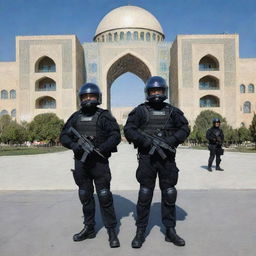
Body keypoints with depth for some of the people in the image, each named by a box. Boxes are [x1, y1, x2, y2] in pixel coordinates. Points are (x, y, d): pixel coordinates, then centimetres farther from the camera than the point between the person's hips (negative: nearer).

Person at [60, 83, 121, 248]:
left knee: (104, 196, -4)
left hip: (99, 162, -5)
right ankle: (89, 228, 29)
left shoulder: (104, 116, -3)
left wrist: (99, 150, -21)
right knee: (85, 196, 14)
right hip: (80, 162, 5)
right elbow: (64, 136, 10)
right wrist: (74, 145, -11)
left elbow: (116, 136, -10)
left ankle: (112, 231, 8)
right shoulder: (76, 117, 10)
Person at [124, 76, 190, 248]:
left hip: (167, 158, 2)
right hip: (147, 158, -2)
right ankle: (140, 232, 14)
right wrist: (147, 141, -18)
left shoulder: (172, 111, 9)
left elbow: (185, 129, 4)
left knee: (169, 194, 8)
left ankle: (170, 231, 22)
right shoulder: (140, 111, 2)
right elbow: (129, 130, -6)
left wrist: (171, 141, -13)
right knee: (145, 195, 3)